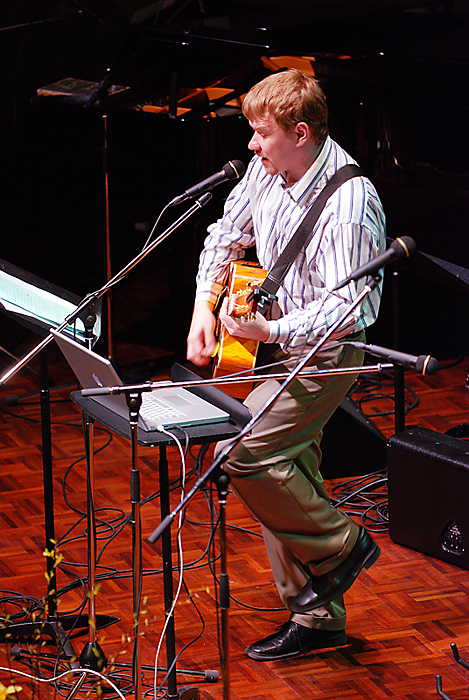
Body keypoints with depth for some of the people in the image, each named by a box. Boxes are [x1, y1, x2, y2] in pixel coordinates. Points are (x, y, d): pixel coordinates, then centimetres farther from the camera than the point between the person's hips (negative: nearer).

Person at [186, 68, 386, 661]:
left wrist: (266, 330, -38)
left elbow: (343, 309, -29)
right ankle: (317, 616, 21)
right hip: (278, 338, 8)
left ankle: (339, 546, 0)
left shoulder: (348, 202, -25)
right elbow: (227, 235, 17)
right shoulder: (268, 171, 0)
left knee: (242, 452, -19)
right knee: (286, 474, 10)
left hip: (327, 352, -8)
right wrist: (204, 306, 5)